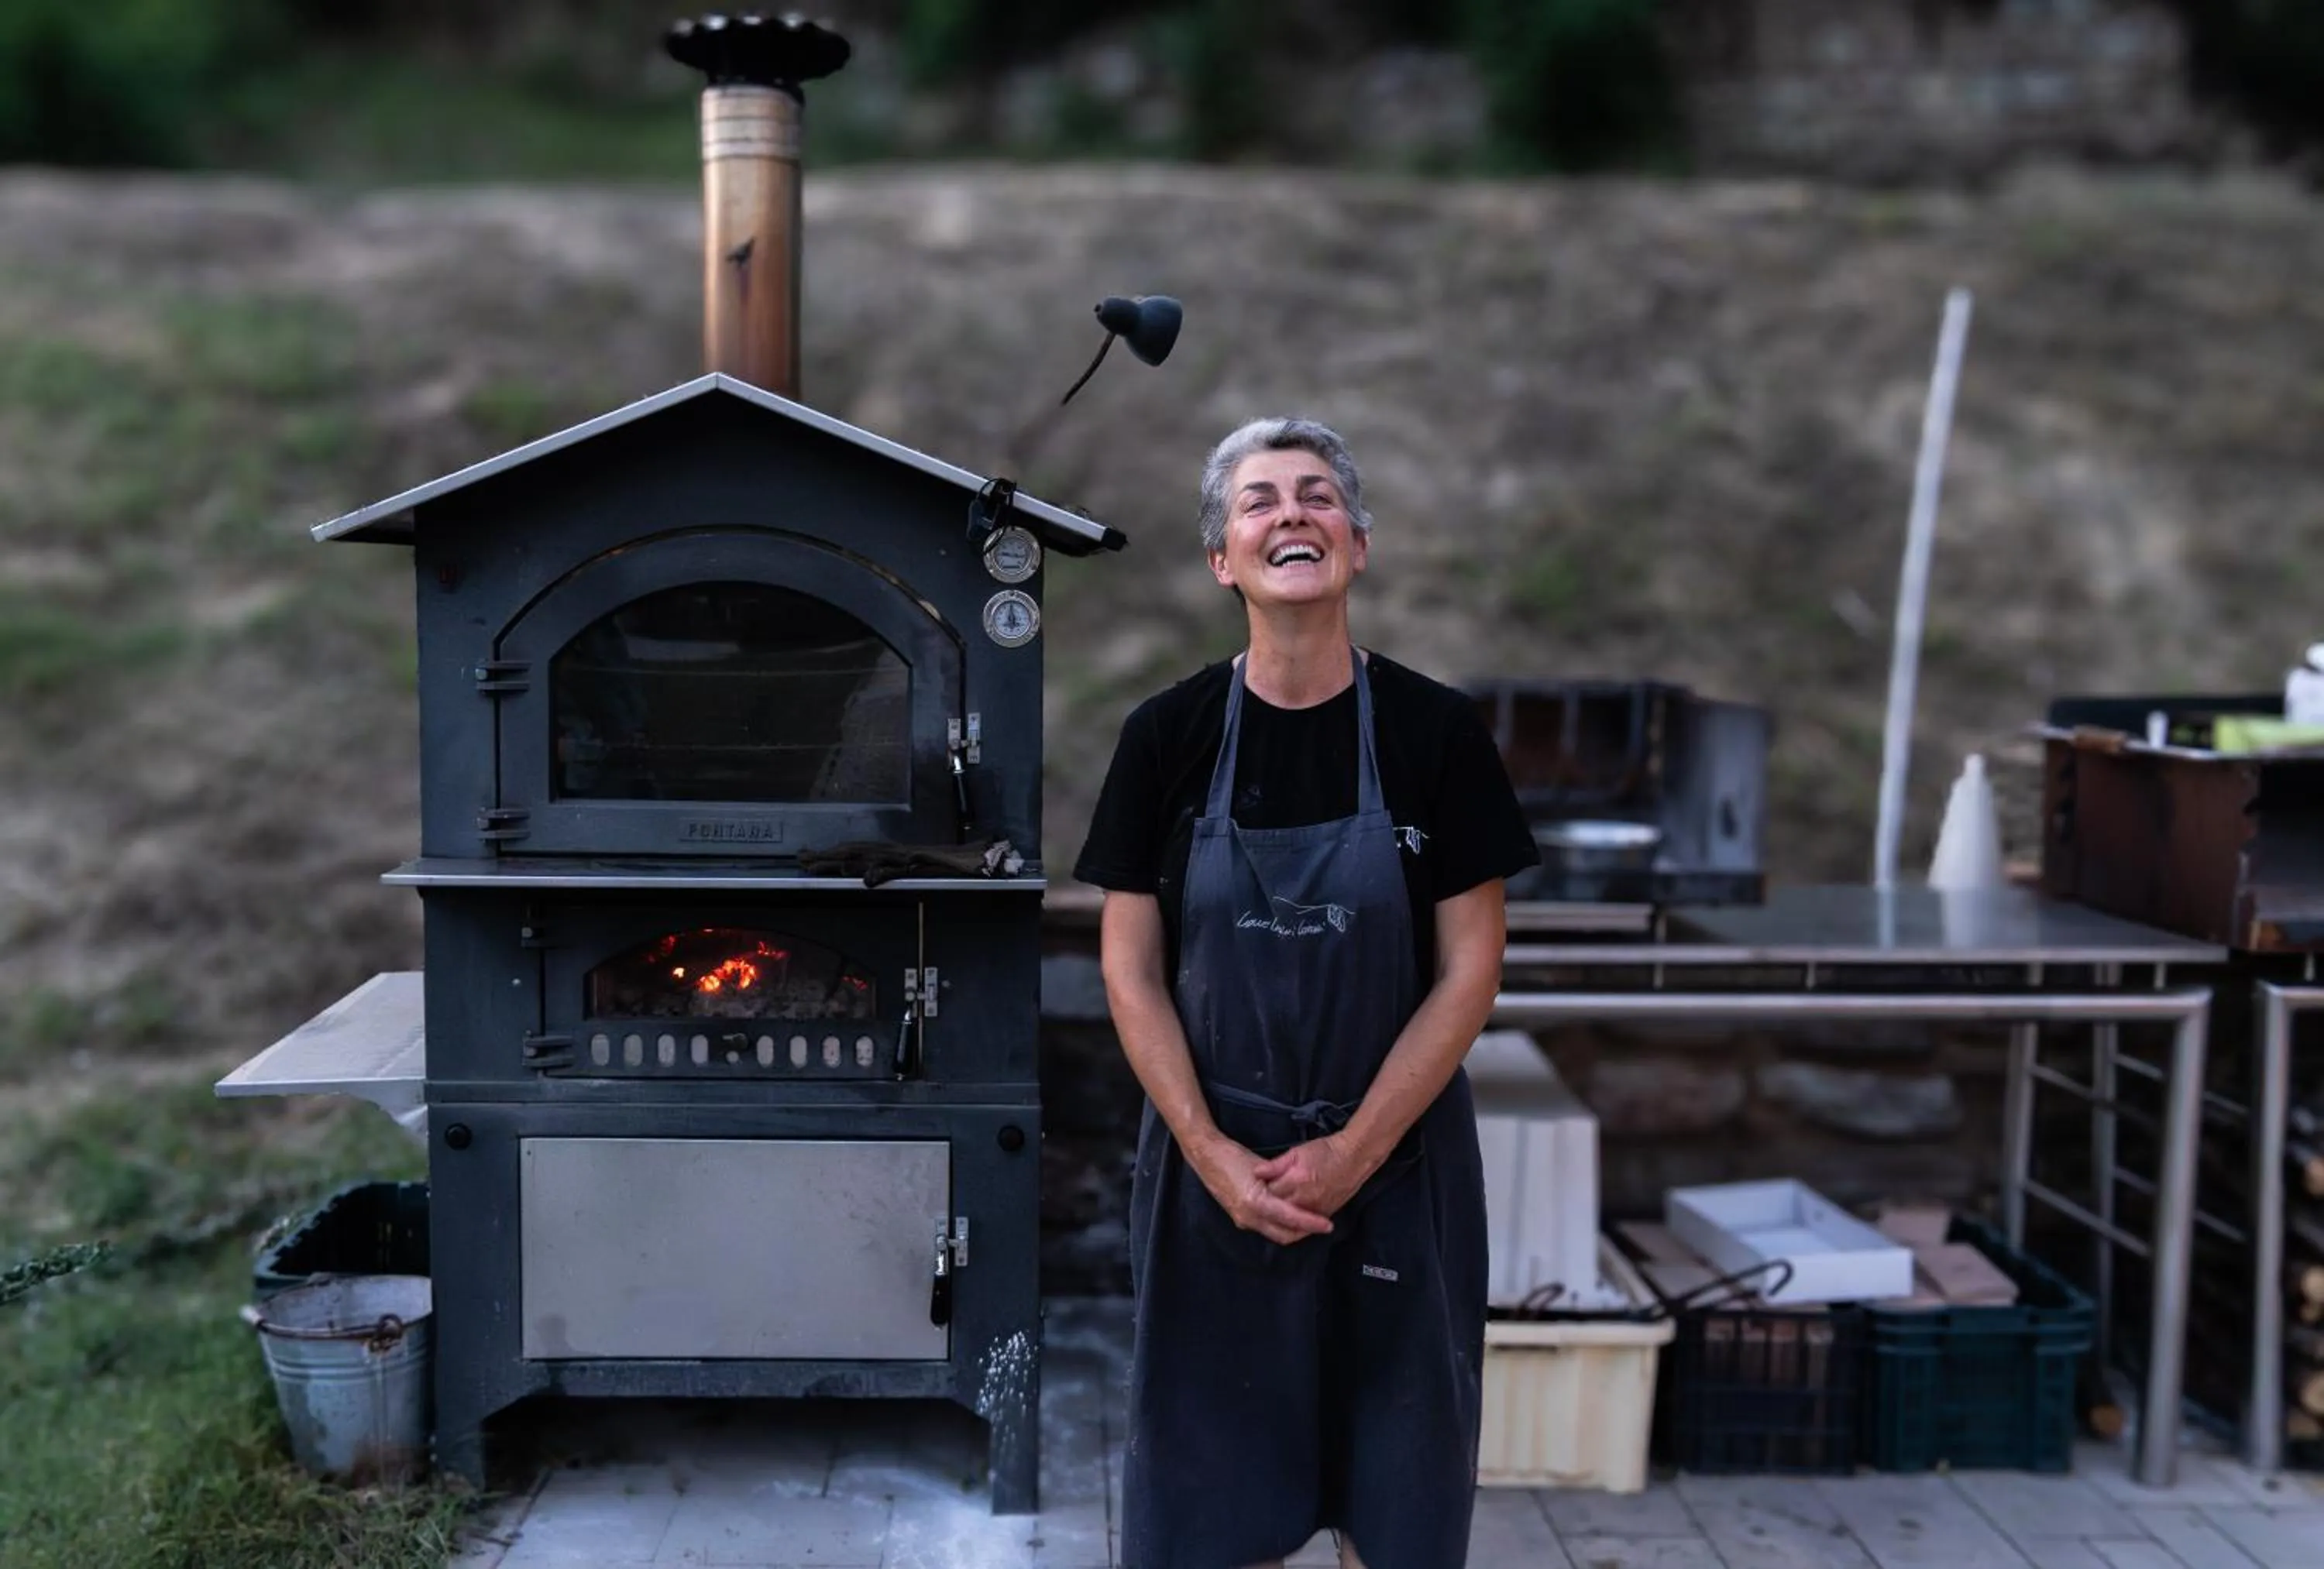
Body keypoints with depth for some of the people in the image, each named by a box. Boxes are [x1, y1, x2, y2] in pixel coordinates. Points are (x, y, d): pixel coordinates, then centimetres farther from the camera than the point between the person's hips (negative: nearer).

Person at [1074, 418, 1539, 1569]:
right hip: (1217, 1162, 1)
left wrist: (1353, 1152, -12)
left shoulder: (1435, 732, -6)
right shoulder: (1169, 735, -3)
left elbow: (1469, 970, -6)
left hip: (1392, 1160, 0)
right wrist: (1214, 1155, -12)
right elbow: (1130, 970, -3)